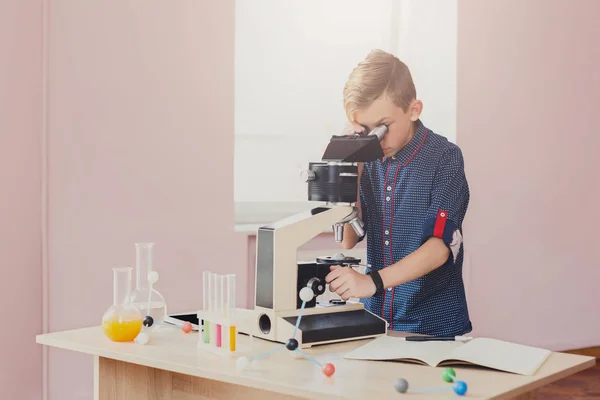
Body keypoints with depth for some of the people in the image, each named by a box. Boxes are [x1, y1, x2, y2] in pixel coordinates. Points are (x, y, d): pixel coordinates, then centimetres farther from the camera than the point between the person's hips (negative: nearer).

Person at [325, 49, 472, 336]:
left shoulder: (444, 158, -6)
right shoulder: (367, 159, 6)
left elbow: (441, 245, -16)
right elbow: (348, 241, 4)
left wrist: (373, 281, -28)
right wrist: (352, 172, -6)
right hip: (376, 319, 4)